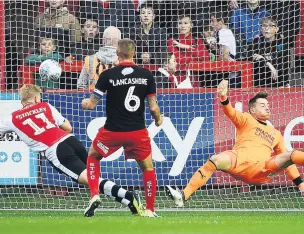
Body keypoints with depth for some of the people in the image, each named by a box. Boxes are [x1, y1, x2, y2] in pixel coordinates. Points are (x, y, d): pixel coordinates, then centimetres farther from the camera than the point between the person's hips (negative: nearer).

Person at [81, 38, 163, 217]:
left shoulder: (108, 75, -8)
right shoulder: (146, 75, -3)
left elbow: (92, 104, -3)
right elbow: (153, 106, -1)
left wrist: (85, 103, 20)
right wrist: (159, 119, 20)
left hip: (113, 131, -1)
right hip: (138, 132, 1)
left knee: (93, 156, 24)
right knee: (148, 167, 19)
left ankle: (94, 195, 10)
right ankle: (150, 210, 15)